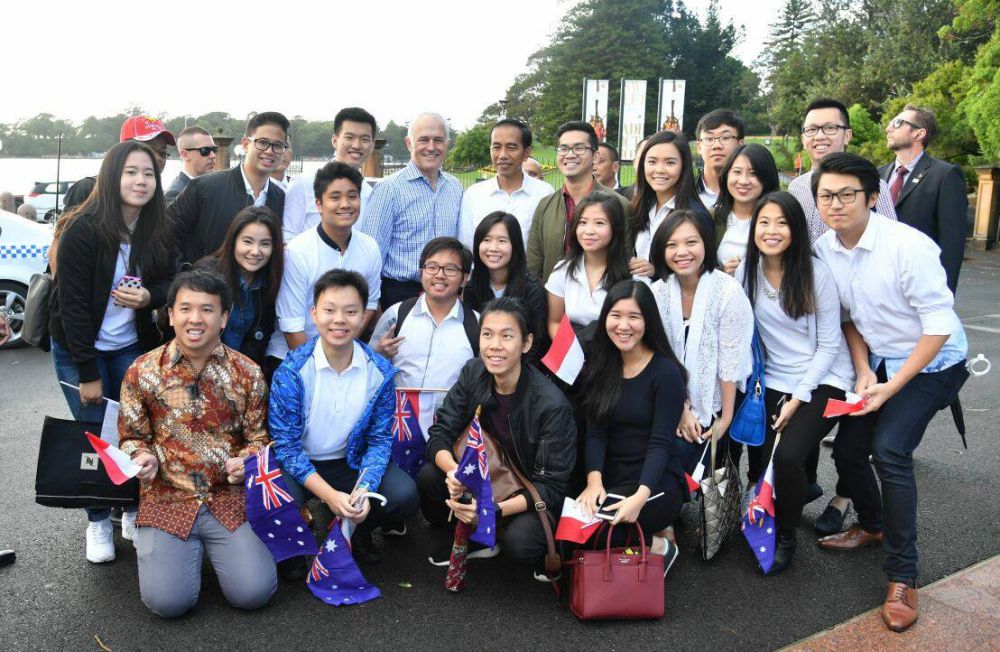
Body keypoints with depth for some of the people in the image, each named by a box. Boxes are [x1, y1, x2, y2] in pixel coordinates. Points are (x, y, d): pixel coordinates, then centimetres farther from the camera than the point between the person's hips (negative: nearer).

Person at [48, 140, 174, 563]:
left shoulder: (158, 230, -5)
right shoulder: (83, 229, -18)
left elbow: (169, 280, 3)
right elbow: (71, 302, -17)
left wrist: (148, 296, -23)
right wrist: (87, 373, -17)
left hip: (131, 348, 4)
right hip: (80, 349, -3)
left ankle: (134, 513, 19)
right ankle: (98, 523, 17)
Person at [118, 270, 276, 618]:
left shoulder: (248, 373, -1)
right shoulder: (142, 371, 0)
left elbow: (259, 436, 6)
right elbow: (132, 437, 8)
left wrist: (246, 460, -16)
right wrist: (143, 457, -14)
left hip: (231, 497, 0)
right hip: (166, 498, 0)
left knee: (253, 592, -14)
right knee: (166, 600, -16)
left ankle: (213, 545, 20)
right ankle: (191, 547, 19)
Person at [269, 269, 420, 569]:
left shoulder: (380, 372, -10)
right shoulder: (292, 372, -18)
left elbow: (379, 439, -5)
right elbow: (286, 445, -17)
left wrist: (364, 488, -24)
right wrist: (329, 495, -28)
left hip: (351, 461, 3)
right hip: (299, 465, -2)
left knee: (405, 496, -20)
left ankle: (355, 528, 14)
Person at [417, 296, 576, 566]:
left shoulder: (552, 405, -26)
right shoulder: (473, 374, -11)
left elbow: (552, 486, -22)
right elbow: (440, 434, -10)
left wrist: (496, 510, -36)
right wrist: (453, 471, -33)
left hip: (532, 497, -4)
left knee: (520, 543, -33)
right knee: (428, 477, -22)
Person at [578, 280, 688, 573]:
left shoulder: (666, 372, -10)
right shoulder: (602, 365, 5)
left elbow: (661, 443, -16)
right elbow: (595, 431, -4)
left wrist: (641, 497, -31)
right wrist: (594, 480, -21)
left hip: (656, 482, -5)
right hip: (611, 478, 5)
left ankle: (657, 545, 2)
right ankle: (650, 532, 3)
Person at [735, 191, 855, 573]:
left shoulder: (816, 273, -12)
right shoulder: (746, 271, -2)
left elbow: (829, 344, -8)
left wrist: (798, 399, -11)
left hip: (823, 381, -4)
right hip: (774, 381, 4)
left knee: (787, 455, -22)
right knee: (760, 461, -11)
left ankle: (786, 536, 4)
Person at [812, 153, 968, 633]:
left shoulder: (908, 246, -26)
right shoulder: (824, 249, -8)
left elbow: (938, 324, -22)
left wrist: (892, 386, -23)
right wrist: (864, 371, -8)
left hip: (931, 362, -6)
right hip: (877, 360, 6)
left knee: (888, 449, -21)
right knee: (847, 448, 4)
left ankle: (903, 577, -7)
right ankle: (873, 525, 36)